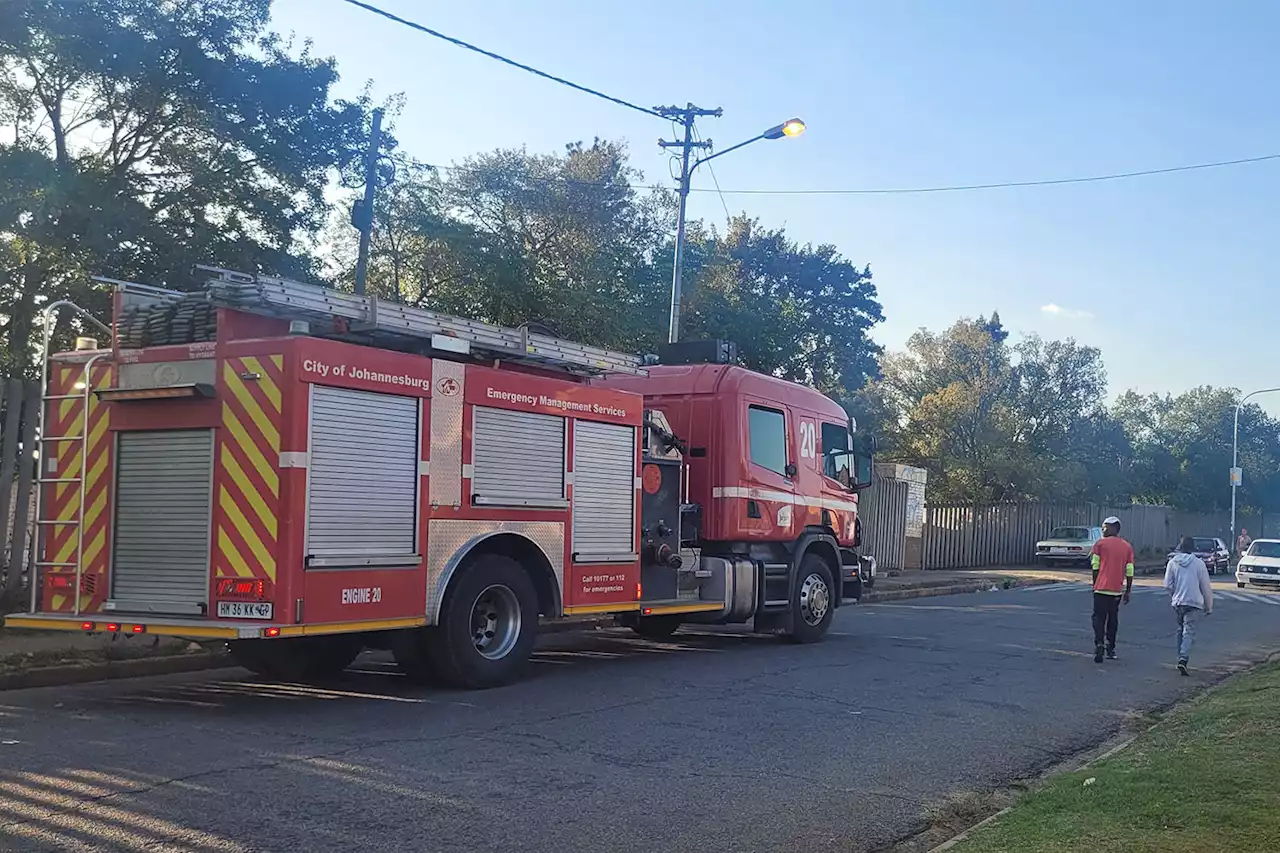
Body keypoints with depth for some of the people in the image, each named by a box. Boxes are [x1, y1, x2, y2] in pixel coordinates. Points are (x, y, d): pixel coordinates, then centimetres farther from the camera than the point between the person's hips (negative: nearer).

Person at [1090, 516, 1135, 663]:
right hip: (1117, 590, 3)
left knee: (1099, 618, -1)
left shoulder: (1100, 543, -3)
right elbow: (1129, 571, 4)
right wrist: (1128, 591, 11)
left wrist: (1095, 584, 8)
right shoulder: (1127, 547, 6)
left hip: (1101, 589, -3)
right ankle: (1111, 649, 19)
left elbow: (1095, 566, -4)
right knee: (1113, 618, 15)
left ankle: (1099, 644, -20)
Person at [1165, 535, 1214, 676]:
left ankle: (1181, 659, 22)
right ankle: (1183, 659, -23)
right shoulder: (1199, 563, -5)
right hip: (1194, 603, -3)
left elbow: (1168, 585, 0)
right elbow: (1206, 587, 0)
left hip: (1177, 602, 3)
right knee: (1189, 632, -6)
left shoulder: (1172, 563, 0)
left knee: (1181, 630, 18)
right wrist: (1209, 606, 10)